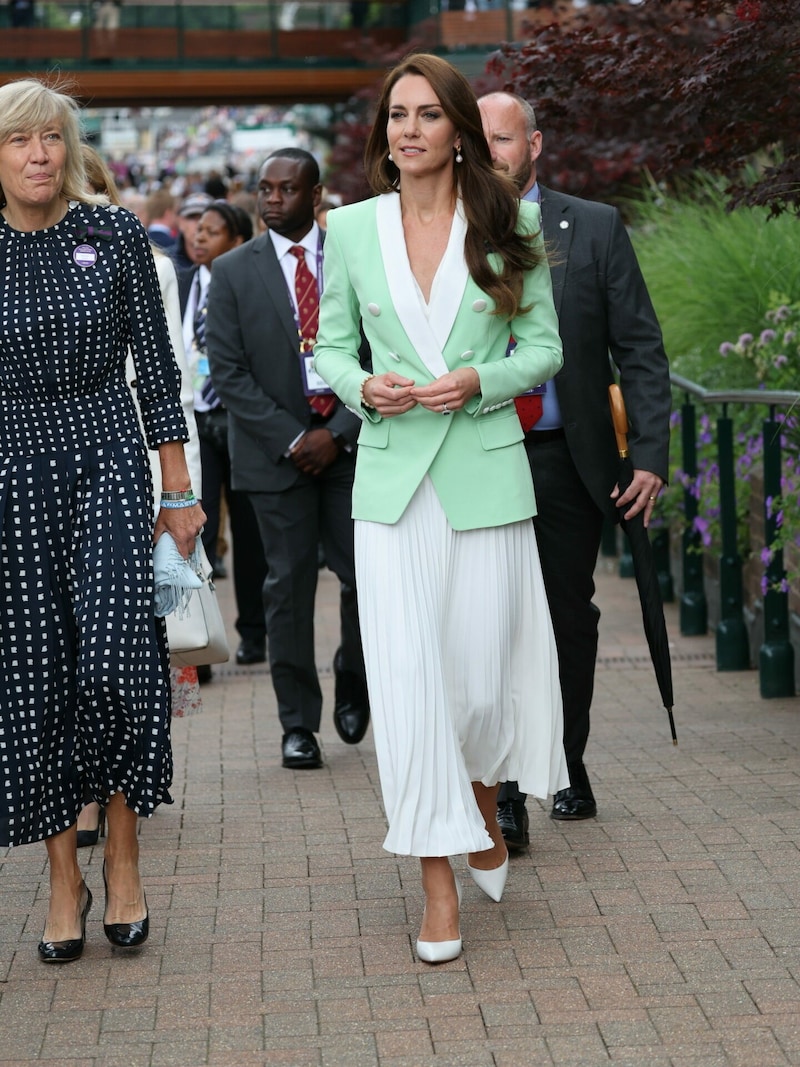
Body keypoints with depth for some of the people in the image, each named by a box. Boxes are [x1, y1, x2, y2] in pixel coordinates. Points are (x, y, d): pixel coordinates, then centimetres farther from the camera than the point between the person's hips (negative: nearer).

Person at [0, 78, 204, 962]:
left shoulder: (116, 234, 0)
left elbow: (155, 363, 3)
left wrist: (179, 488, 1)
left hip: (108, 462, -1)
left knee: (114, 658, -16)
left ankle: (122, 856, 3)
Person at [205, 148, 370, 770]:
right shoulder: (234, 272, 3)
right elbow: (229, 373, -1)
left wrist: (339, 432, -10)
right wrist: (291, 439, -9)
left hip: (349, 442, 1)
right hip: (274, 449, 0)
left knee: (365, 576, -3)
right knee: (289, 584, 1)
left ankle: (352, 681, 26)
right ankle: (299, 724, 10)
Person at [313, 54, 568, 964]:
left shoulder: (510, 226, 2)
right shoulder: (352, 229, 5)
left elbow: (544, 345, 6)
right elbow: (330, 347, 12)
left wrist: (480, 382, -12)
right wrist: (362, 386, -9)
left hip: (485, 474, 0)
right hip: (391, 477, 1)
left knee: (482, 675, 4)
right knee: (405, 674, -6)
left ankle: (483, 801, 37)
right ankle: (437, 877, 3)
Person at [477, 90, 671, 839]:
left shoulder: (593, 229, 2)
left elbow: (639, 349, 2)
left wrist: (649, 454, -6)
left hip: (567, 461, 1)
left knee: (569, 620, 11)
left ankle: (568, 769, 29)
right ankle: (504, 794, -5)